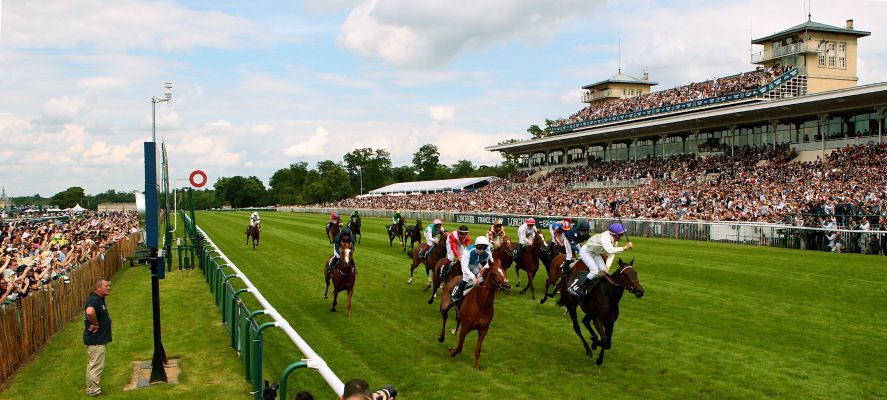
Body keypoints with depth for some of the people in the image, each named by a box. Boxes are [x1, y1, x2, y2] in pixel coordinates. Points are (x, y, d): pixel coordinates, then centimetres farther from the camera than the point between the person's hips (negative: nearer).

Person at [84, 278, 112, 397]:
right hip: (96, 340, -11)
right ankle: (93, 390, 7)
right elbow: (89, 312, -44)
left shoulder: (99, 299, 10)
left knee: (92, 364, 20)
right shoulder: (94, 300, -22)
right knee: (97, 365, -2)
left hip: (97, 339, 11)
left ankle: (91, 387, 31)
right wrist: (95, 324, -29)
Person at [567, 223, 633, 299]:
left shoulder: (615, 241, -10)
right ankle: (575, 287, -11)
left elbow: (611, 255, -7)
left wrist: (607, 267, -19)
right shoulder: (605, 237, -37)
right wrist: (625, 248, -57)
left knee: (603, 270, 2)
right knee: (595, 271, -20)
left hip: (595, 253, 9)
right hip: (585, 252, -9)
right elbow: (610, 250, -54)